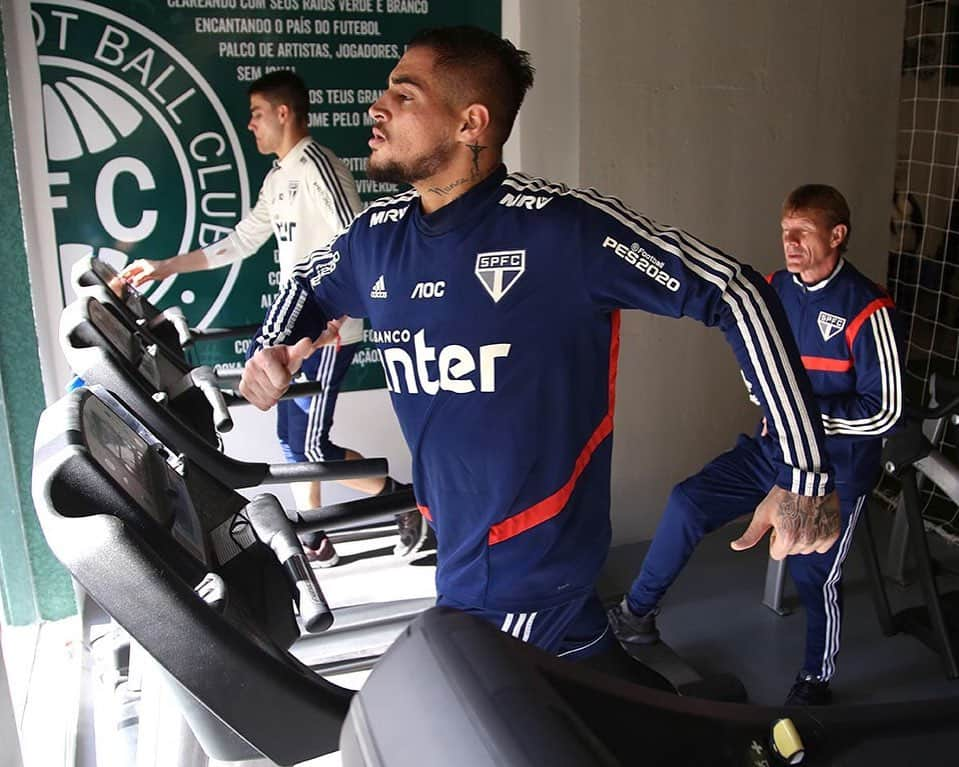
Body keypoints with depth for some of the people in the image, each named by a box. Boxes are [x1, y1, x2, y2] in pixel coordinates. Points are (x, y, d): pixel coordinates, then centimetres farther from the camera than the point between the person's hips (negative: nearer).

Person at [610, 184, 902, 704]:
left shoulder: (866, 309, -18)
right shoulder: (775, 289, 0)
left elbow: (885, 410, -16)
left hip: (835, 467, -5)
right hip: (773, 447, 5)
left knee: (815, 575, 4)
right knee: (688, 501, -4)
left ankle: (816, 680, 31)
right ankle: (637, 612, 13)